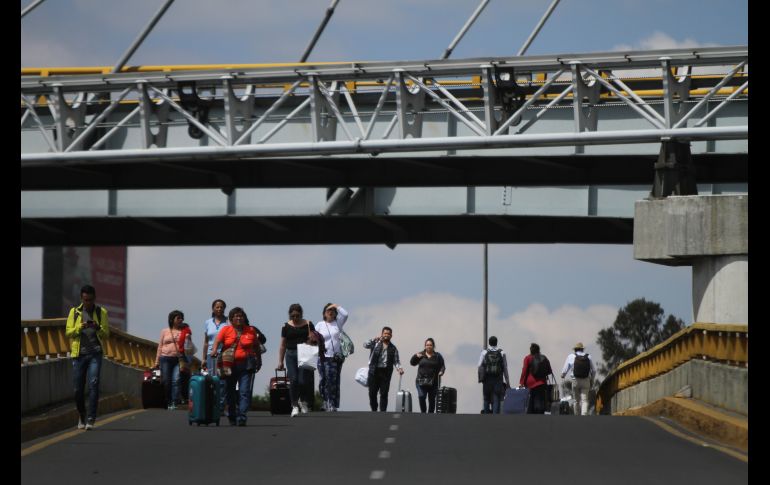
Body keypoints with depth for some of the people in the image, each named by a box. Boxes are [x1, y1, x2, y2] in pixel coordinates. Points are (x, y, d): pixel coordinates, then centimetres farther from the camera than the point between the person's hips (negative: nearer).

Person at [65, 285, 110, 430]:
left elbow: (106, 334, 5)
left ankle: (90, 419, -17)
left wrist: (98, 328, -16)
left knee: (93, 384, -16)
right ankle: (81, 416, 26)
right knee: (78, 389, 4)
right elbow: (68, 332, 5)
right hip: (78, 354, 2)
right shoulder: (74, 312, 9)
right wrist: (80, 327, -13)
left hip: (95, 354, -2)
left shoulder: (101, 312, 7)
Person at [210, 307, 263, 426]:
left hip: (246, 365, -1)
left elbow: (256, 347, 17)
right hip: (229, 365, 1)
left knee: (245, 392, -12)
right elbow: (217, 341, -10)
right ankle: (232, 418, 23)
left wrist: (258, 361, 22)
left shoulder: (251, 331, 6)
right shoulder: (226, 330, 3)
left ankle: (241, 418, -16)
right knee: (230, 392, 9)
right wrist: (214, 350, -30)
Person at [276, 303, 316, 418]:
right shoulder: (286, 327, 8)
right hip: (291, 355, 1)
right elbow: (283, 345, 11)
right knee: (293, 380, -8)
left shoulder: (308, 325, 4)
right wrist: (280, 362, 9)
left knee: (303, 381, -7)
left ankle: (303, 401, 21)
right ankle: (294, 406, 0)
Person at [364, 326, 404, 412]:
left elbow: (396, 361, 10)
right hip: (374, 371, 0)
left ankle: (383, 412, -4)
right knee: (372, 393, 2)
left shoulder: (393, 348, 10)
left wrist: (399, 368, -10)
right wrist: (374, 339, -22)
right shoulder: (376, 343, 6)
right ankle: (374, 411, 15)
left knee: (384, 394, -4)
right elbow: (366, 345, -9)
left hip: (386, 372, 0)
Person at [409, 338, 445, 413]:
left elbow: (442, 366, 6)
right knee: (421, 396, -17)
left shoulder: (437, 356, 6)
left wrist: (441, 371, -15)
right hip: (421, 381, 0)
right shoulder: (421, 355, 7)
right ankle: (423, 412, -4)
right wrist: (415, 356, -10)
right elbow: (412, 363, 7)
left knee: (432, 399, 4)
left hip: (433, 382, 0)